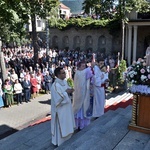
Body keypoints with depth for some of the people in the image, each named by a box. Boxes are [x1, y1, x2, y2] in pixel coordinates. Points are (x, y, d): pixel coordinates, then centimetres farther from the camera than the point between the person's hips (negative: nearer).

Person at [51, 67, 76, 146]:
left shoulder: (64, 81, 1)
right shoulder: (55, 85, -26)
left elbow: (67, 89, 13)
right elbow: (59, 99, -29)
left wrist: (70, 90, -9)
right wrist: (66, 92, -19)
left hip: (67, 106, 9)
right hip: (60, 109, -9)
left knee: (66, 124, 23)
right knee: (61, 126, 7)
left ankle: (66, 138, 41)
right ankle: (60, 142, 25)